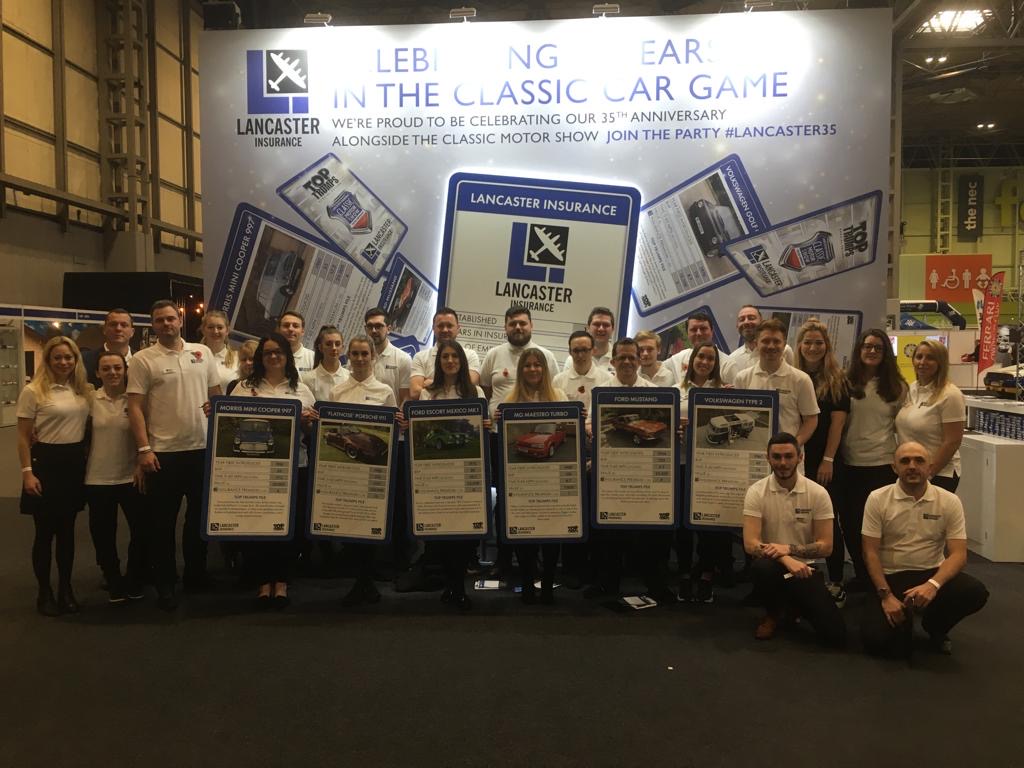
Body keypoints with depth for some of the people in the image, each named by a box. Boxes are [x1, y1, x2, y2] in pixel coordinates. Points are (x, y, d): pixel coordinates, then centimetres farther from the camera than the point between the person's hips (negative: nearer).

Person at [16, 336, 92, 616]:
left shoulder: (85, 390, 6)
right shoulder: (33, 392, -7)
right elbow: (23, 437, -6)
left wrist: (87, 462, 7)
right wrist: (27, 472, -12)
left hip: (76, 463, 4)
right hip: (46, 461, -4)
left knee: (67, 530, 12)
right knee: (45, 531, 4)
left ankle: (65, 589, 23)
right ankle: (44, 592, 18)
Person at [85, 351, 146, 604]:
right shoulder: (91, 400, 0)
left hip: (131, 476, -1)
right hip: (98, 478, 1)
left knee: (141, 529, 4)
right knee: (103, 534, 10)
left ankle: (134, 581, 25)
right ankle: (113, 582, 30)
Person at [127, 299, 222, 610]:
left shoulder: (202, 353, 7)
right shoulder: (142, 359, -3)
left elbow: (217, 394, 15)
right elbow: (135, 407, -6)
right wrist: (143, 449, -12)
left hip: (202, 447, 4)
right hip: (163, 451, -3)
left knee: (200, 516, 14)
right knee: (162, 521, 5)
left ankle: (196, 574, 30)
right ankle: (164, 584, 17)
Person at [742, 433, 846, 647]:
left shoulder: (818, 493, -5)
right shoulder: (756, 492, -8)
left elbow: (825, 546, -6)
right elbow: (750, 544, -16)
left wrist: (789, 548, -22)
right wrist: (786, 560, -31)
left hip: (805, 568, 1)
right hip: (773, 566, -1)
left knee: (835, 635, -18)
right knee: (762, 567, -39)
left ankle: (794, 608, 18)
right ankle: (775, 613, -2)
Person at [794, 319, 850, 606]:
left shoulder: (837, 379, 0)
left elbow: (837, 421, -5)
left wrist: (828, 460, -11)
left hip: (826, 461, -2)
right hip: (796, 460, 2)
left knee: (828, 520, 2)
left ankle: (836, 584, 11)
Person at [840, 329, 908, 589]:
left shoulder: (896, 386, 2)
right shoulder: (846, 382, 1)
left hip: (883, 464, -1)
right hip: (850, 463, 1)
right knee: (850, 520, 9)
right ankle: (861, 574, 25)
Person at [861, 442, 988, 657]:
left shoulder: (949, 502, -3)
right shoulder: (877, 499, -7)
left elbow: (958, 553, -10)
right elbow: (870, 552, -7)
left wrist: (933, 584, -28)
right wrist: (886, 595, -17)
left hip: (932, 573, 2)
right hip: (890, 576, -2)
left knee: (975, 593, -28)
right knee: (875, 639, -22)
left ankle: (934, 626, 6)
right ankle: (902, 620, 17)